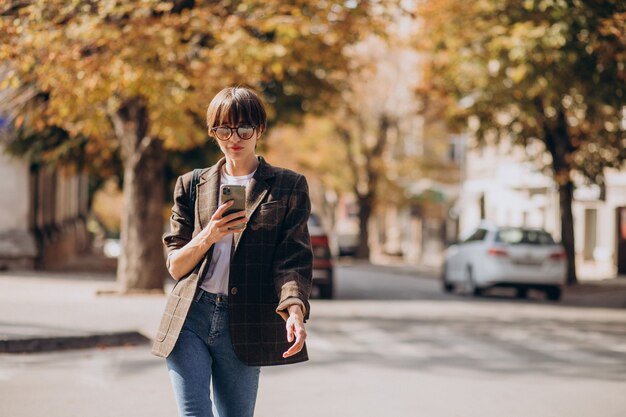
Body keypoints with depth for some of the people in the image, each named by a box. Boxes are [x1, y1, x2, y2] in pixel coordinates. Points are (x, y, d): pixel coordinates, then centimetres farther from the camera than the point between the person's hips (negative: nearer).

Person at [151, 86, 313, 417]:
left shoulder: (288, 187, 7)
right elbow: (175, 266, 10)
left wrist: (295, 311, -23)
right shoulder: (192, 185, 13)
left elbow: (292, 261, -3)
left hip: (243, 325, -1)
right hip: (188, 319, 1)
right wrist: (208, 236, -11)